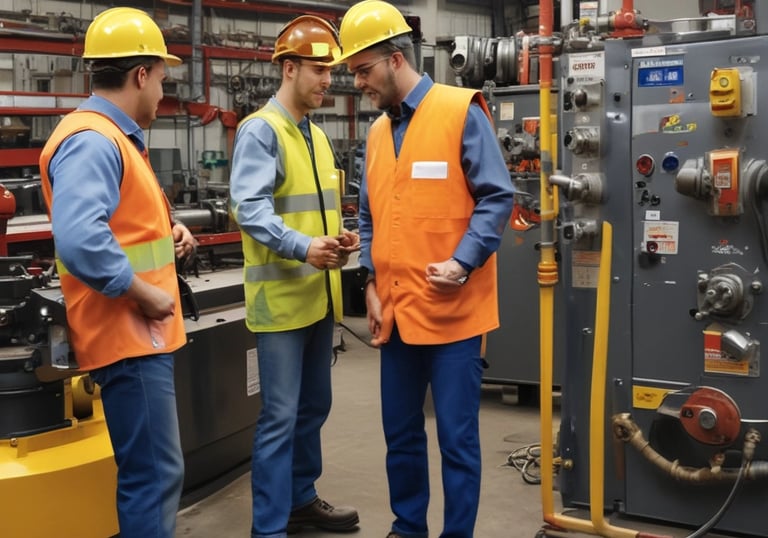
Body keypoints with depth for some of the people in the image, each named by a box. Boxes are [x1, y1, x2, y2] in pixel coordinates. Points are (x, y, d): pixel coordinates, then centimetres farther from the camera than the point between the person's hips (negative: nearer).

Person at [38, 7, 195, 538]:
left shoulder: (113, 136, 16)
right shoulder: (92, 141, -19)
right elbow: (79, 241, -32)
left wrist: (165, 230, 10)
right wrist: (145, 293, -22)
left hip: (139, 333, 11)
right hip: (128, 335, -11)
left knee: (154, 470, 19)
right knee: (155, 475, -5)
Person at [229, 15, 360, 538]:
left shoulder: (318, 136, 16)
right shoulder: (261, 130, -10)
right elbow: (251, 209, -21)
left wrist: (340, 236, 2)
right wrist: (302, 248, -32)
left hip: (320, 295, 9)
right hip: (281, 296, -8)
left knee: (314, 406, 17)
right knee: (281, 416, -4)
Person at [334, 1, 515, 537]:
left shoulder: (462, 113, -7)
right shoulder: (377, 133, 12)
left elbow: (497, 198, -10)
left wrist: (462, 263, -20)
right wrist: (372, 284, 6)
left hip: (452, 309, -6)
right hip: (396, 310, 6)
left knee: (457, 436, 4)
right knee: (401, 430, 17)